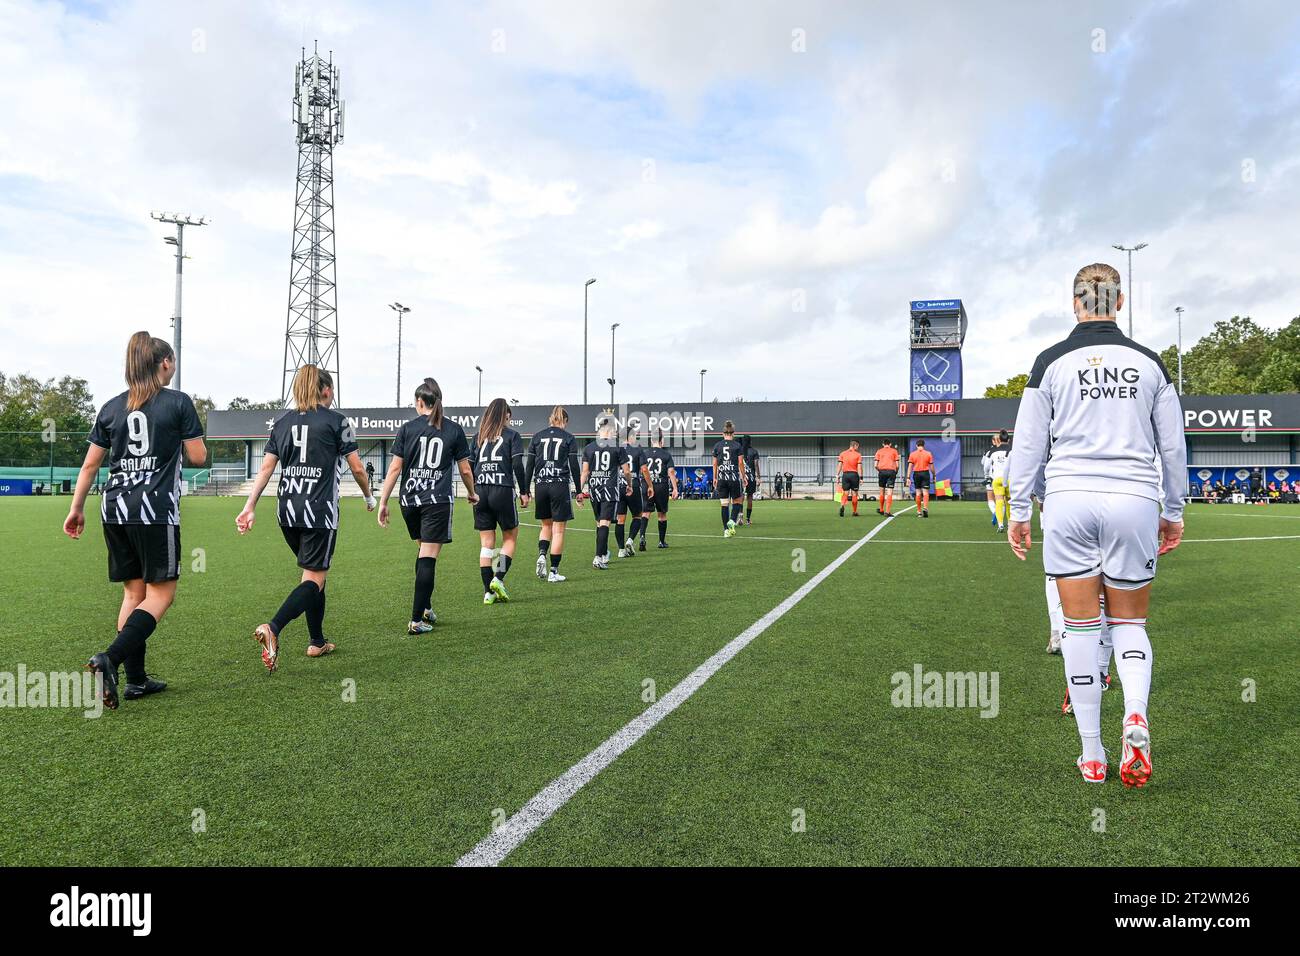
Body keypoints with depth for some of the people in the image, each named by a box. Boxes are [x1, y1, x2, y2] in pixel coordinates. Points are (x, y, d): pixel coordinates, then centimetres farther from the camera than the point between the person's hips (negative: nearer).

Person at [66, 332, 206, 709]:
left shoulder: (111, 407, 10)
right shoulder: (178, 402, -4)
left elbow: (89, 465, 11)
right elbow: (198, 457, -2)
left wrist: (76, 509, 19)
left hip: (115, 509, 6)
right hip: (156, 511, -6)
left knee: (133, 592, 13)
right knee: (161, 592, 3)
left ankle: (136, 679, 15)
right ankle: (110, 659, -16)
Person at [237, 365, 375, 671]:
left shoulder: (282, 421, 11)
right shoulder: (336, 421, -3)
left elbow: (266, 467, 6)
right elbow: (357, 467, -1)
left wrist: (249, 507, 5)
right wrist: (369, 497, 15)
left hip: (287, 510, 6)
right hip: (319, 511, -6)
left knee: (314, 571, 20)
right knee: (314, 579, -2)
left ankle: (317, 642, 24)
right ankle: (272, 628, -25)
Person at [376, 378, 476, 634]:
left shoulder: (407, 428, 3)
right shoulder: (454, 430, 2)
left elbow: (395, 468, 0)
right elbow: (465, 470, 6)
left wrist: (383, 501, 5)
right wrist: (472, 494, 23)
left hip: (409, 500, 3)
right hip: (439, 501, -2)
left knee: (423, 549, 22)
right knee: (428, 557, -3)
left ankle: (425, 607, 24)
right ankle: (417, 620, -4)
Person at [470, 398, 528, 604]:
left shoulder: (478, 437, 12)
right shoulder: (512, 435, 1)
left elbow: (469, 467, 9)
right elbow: (518, 465, -7)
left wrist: (473, 491, 16)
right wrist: (524, 491, 0)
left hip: (480, 492, 4)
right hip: (503, 491, -4)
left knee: (486, 543, 7)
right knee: (510, 537, 12)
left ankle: (489, 592, 8)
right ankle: (498, 579, -5)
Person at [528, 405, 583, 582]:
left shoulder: (537, 437, 7)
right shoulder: (569, 438, 0)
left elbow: (530, 466, 6)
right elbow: (574, 466, -2)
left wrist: (526, 490, 10)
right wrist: (578, 490, 5)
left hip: (541, 486, 3)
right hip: (560, 486, -3)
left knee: (546, 525, 20)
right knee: (558, 530, 3)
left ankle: (542, 554, -6)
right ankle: (553, 572, 4)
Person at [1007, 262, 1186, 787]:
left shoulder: (1051, 362, 1)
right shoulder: (1149, 362, 7)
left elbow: (1028, 444, 1)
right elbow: (1173, 446, 10)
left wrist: (1018, 511, 8)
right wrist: (1173, 511, 20)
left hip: (1070, 502, -1)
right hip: (1135, 501, 2)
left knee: (1080, 626, 6)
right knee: (1129, 622, 15)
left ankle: (1092, 756, 11)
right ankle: (1136, 715, -11)